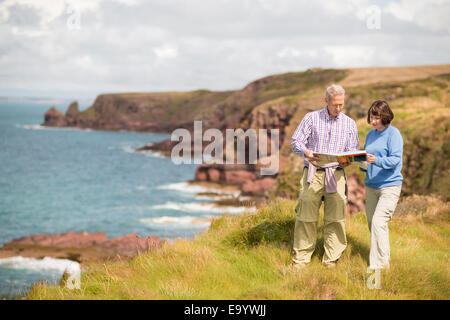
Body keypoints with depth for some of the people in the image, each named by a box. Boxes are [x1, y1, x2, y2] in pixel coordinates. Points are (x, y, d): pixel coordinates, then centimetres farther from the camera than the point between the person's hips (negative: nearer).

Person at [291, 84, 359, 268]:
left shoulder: (349, 124, 13)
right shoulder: (311, 118, 7)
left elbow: (354, 151, 13)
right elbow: (296, 141, -1)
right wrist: (306, 152, -23)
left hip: (336, 174, 1)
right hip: (312, 173, -1)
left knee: (335, 218, -2)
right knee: (305, 217, -3)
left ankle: (331, 260, 7)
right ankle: (301, 258, 6)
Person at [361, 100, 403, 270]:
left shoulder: (393, 133, -7)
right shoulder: (370, 134, 14)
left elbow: (395, 159, -17)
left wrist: (376, 160, -32)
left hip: (389, 185, -7)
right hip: (370, 185, 7)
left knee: (378, 222, -17)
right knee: (372, 224, 9)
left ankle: (379, 264, -15)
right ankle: (384, 257, 24)